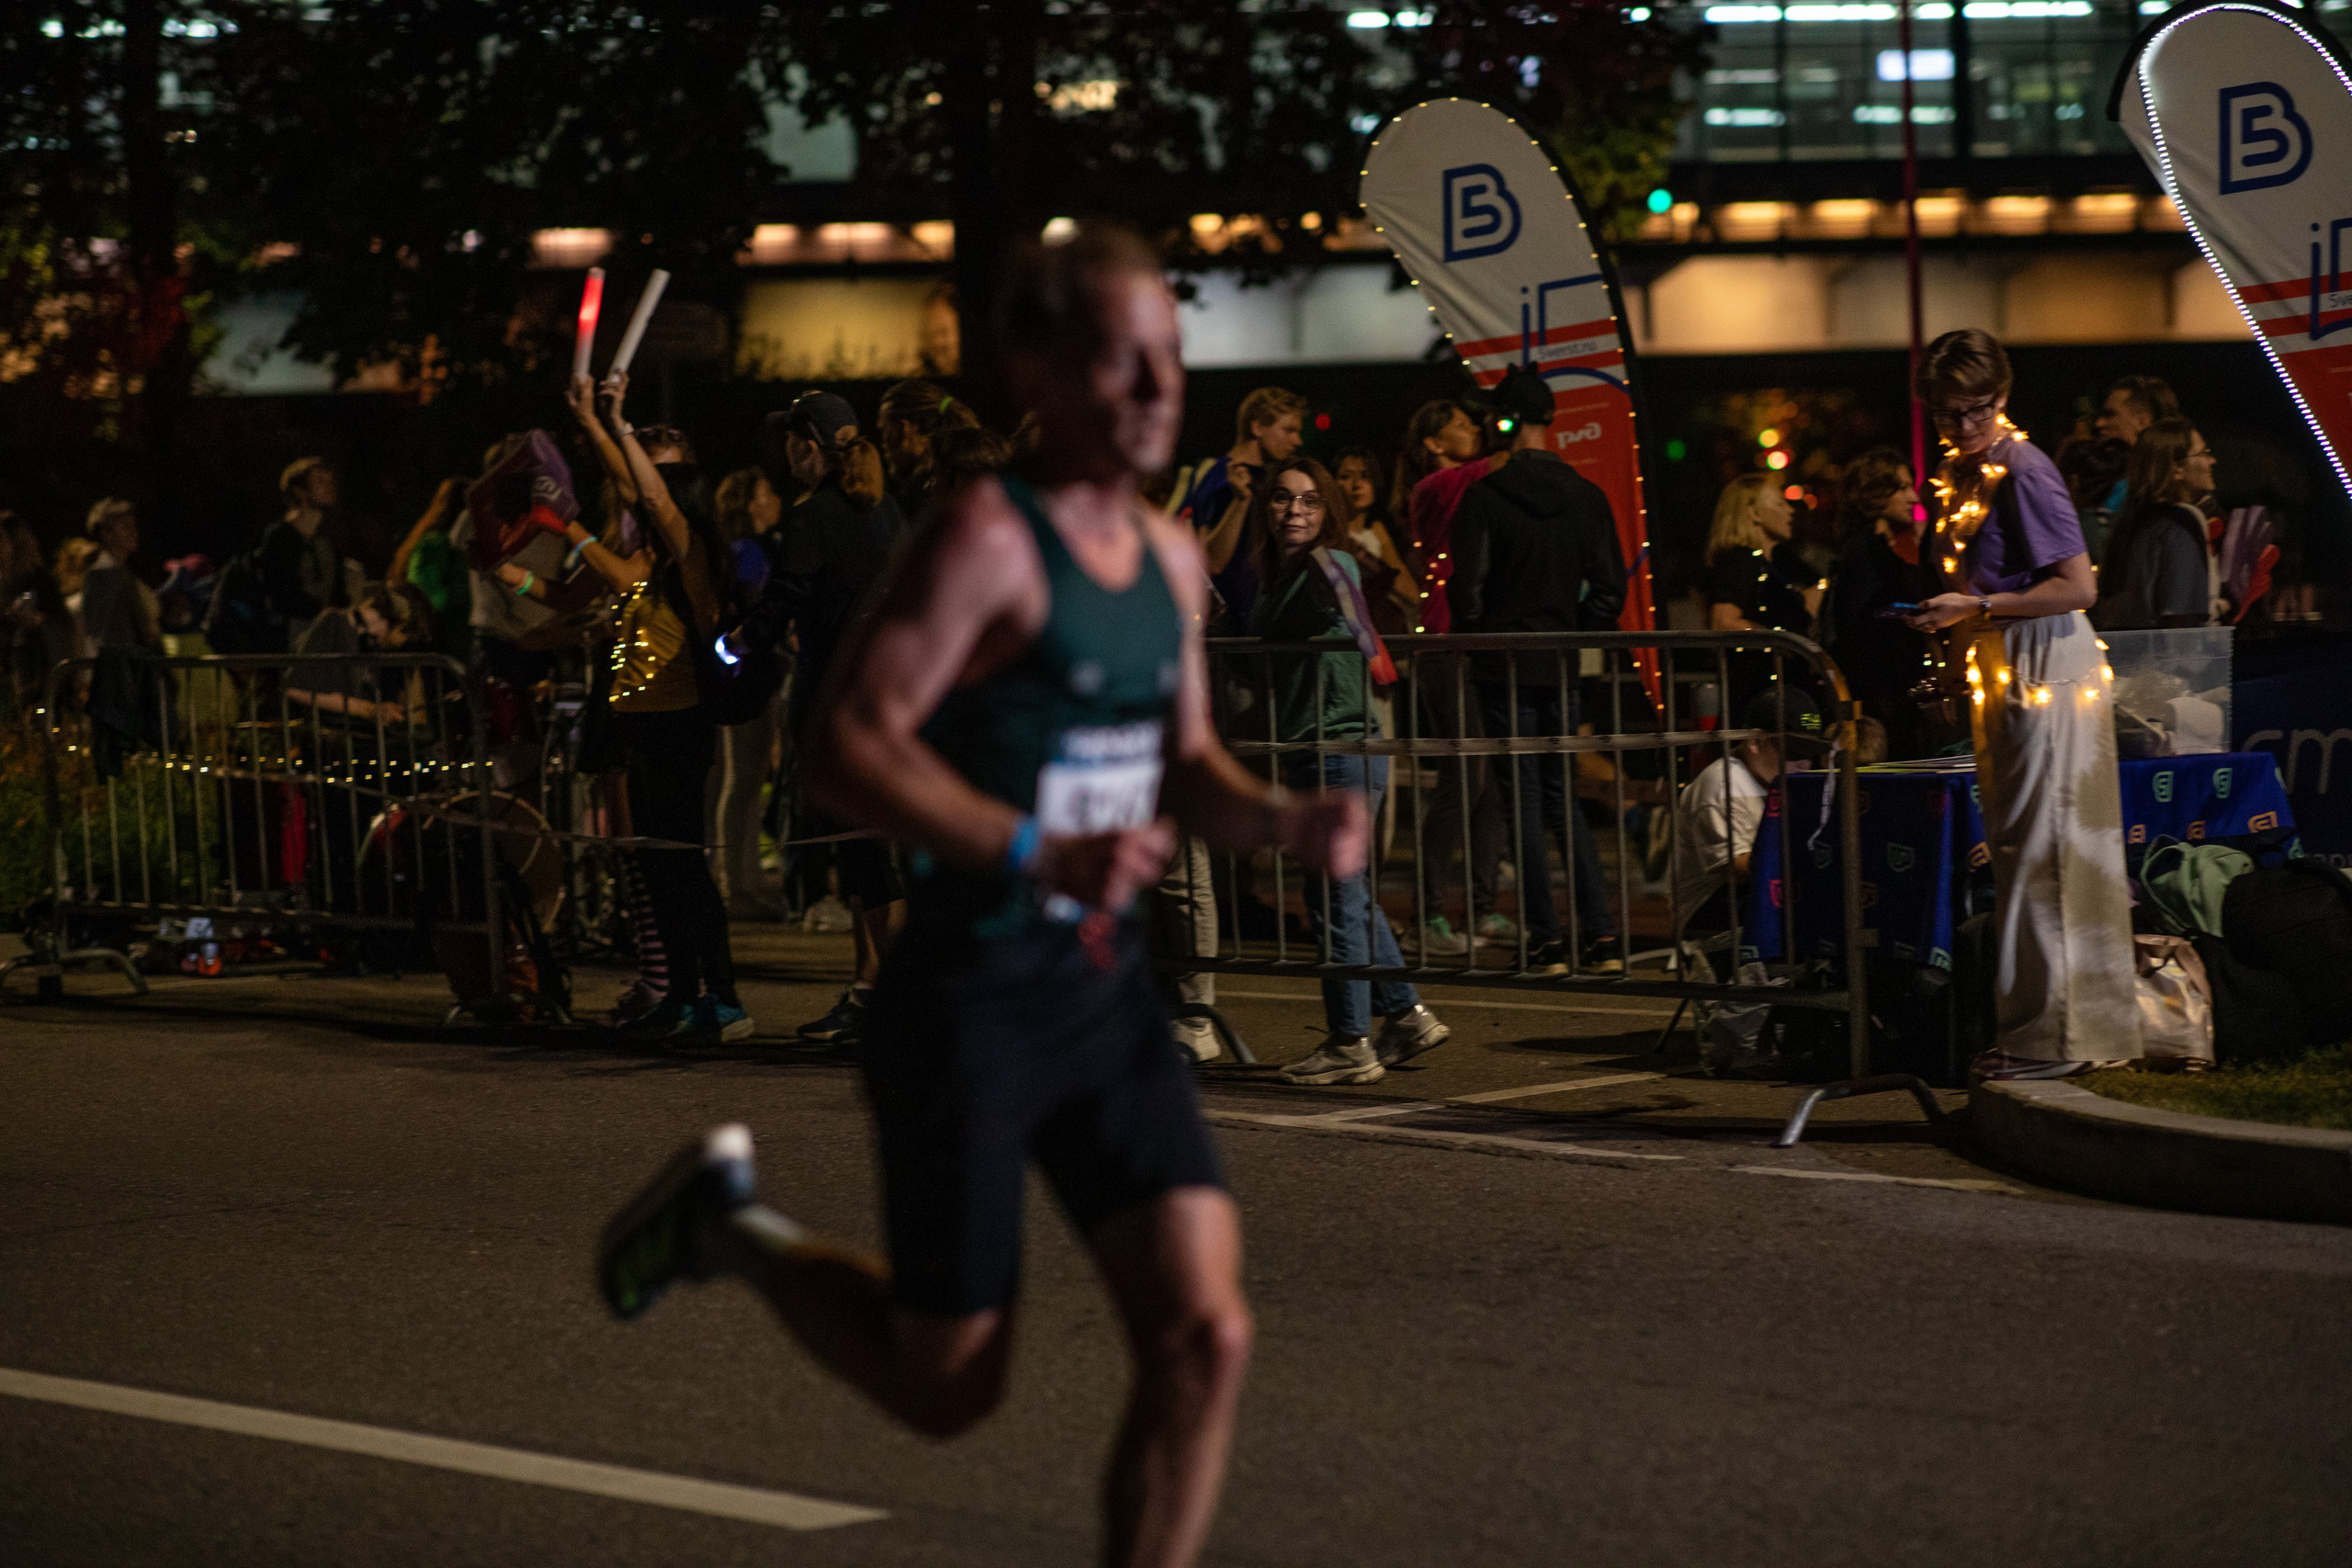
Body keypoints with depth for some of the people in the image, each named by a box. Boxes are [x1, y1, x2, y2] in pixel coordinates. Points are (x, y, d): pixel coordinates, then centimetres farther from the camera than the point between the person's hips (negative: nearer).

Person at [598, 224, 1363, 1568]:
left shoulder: (1170, 558, 9)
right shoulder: (988, 540, -15)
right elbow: (848, 747, -22)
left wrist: (1285, 824, 0)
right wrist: (1038, 855, -32)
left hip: (1108, 995, 7)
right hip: (971, 1002, -7)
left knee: (1205, 1338, -8)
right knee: (948, 1389, 7)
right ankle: (730, 1224, 32)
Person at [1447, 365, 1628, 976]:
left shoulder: (1484, 497, -10)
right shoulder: (1587, 497, 2)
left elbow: (1466, 586, -12)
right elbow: (1610, 588, 0)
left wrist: (1476, 641, 5)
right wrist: (1573, 638, 11)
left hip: (1504, 668, -4)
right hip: (1562, 669, 4)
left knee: (1525, 800, 2)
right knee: (1562, 797, 14)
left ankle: (1546, 940, 1)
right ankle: (1601, 936, 6)